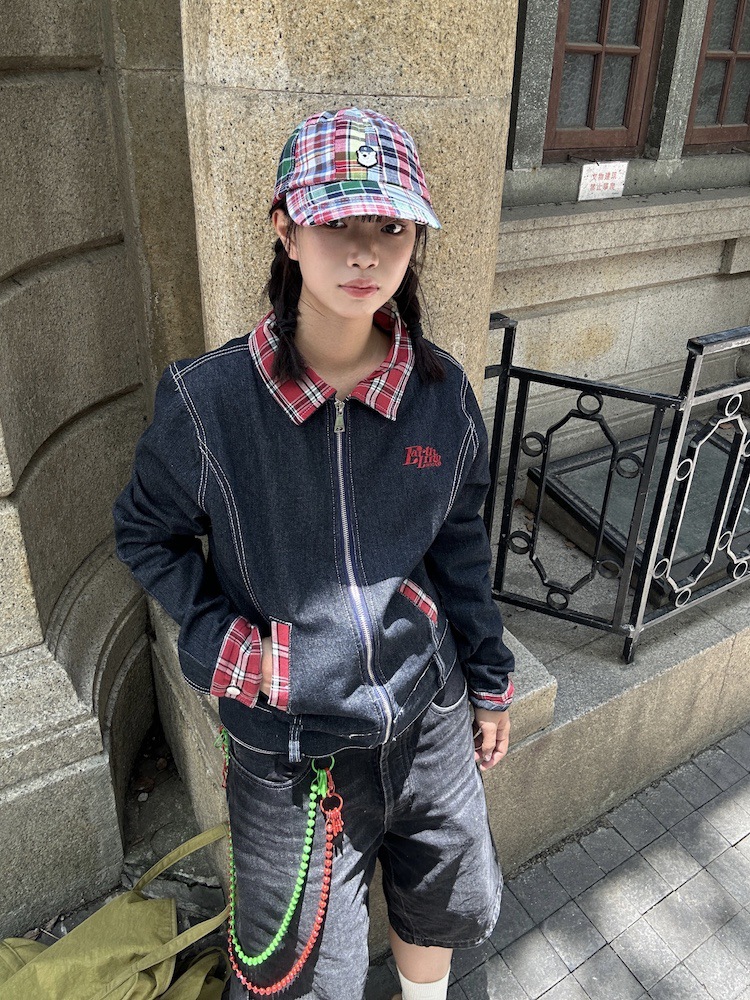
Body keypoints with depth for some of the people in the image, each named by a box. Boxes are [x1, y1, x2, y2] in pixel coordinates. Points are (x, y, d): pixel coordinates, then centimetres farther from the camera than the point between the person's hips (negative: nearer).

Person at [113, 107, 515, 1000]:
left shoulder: (442, 393, -9)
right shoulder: (210, 400, -18)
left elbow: (459, 547, 4)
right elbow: (147, 533, -1)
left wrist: (488, 683, 11)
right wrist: (218, 637, -14)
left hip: (430, 720, 4)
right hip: (289, 744, -3)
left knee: (443, 906, 28)